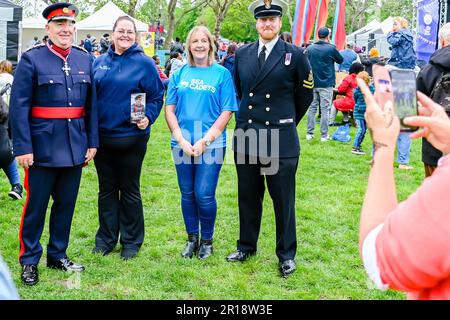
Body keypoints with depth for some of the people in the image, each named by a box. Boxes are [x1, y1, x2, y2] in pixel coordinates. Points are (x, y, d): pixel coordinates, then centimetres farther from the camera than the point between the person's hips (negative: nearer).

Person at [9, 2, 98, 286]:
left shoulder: (84, 59, 7)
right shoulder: (32, 59, -6)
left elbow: (91, 105, 10)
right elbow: (19, 107, -9)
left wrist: (92, 142, 6)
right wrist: (23, 147, -14)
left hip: (75, 147, 4)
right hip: (43, 147, -4)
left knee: (66, 204, 13)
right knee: (36, 206, 6)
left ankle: (58, 255, 29)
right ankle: (29, 260, 20)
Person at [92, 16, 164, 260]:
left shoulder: (144, 63, -4)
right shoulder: (99, 63, 8)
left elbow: (156, 96, -1)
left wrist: (147, 118, -17)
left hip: (131, 137, -4)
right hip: (101, 137, 4)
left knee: (129, 191, 7)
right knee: (106, 190, 12)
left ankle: (131, 241, 19)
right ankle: (106, 238, 24)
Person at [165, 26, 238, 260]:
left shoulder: (222, 73, 0)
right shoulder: (179, 74, 8)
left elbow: (227, 111, -5)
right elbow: (169, 109, 6)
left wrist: (206, 140, -12)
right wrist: (181, 138, -7)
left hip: (211, 144, -3)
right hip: (182, 143, 3)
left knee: (204, 195, -4)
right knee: (187, 194, 10)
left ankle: (207, 240, 17)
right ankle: (192, 238, 27)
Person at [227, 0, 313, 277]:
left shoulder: (295, 55, -4)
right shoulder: (242, 54, 7)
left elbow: (305, 95, 7)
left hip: (280, 140, -3)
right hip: (246, 137, 4)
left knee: (283, 200, 5)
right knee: (248, 197, 14)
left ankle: (287, 254, 18)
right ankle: (247, 246, 29)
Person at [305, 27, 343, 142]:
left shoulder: (310, 48, 3)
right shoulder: (331, 48, -9)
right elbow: (340, 60, 7)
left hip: (312, 83, 4)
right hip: (326, 84, -4)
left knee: (312, 108, 10)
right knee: (325, 109, 1)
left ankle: (309, 133, 12)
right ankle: (324, 135, 3)